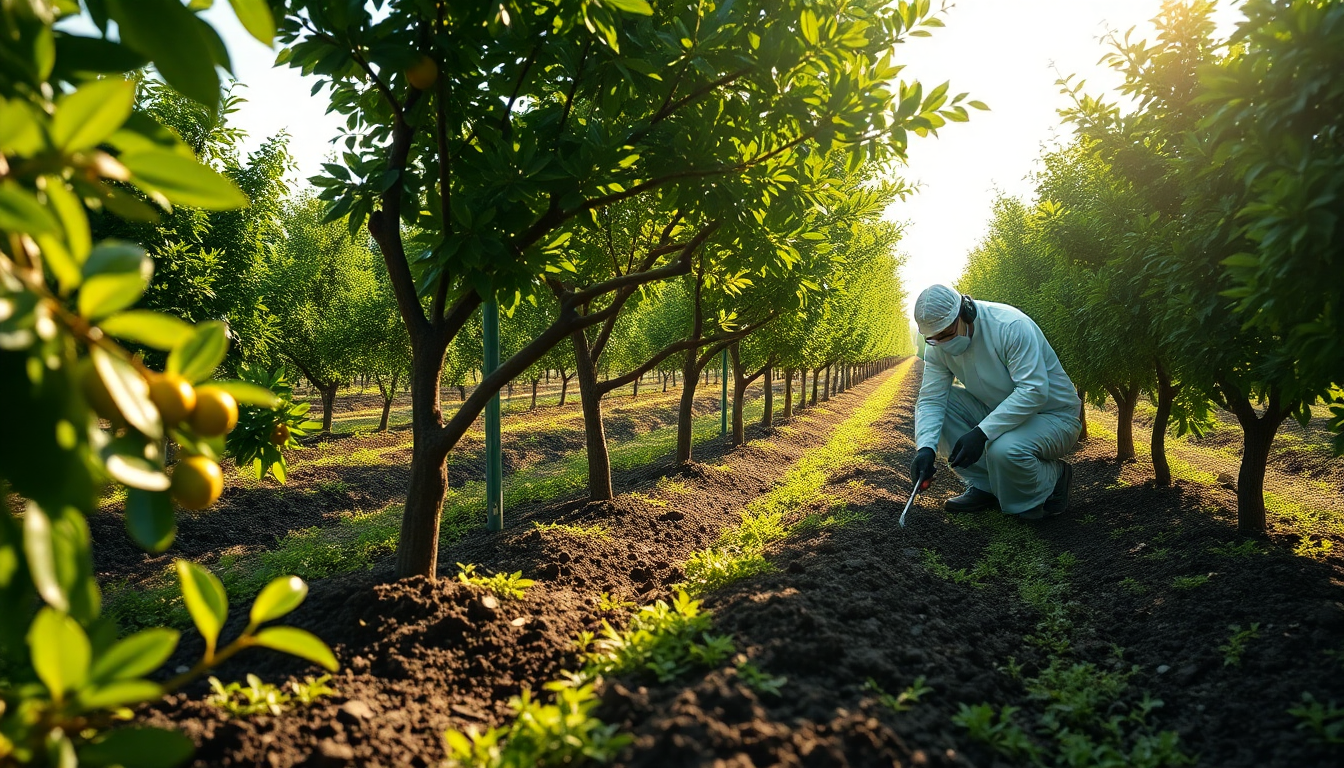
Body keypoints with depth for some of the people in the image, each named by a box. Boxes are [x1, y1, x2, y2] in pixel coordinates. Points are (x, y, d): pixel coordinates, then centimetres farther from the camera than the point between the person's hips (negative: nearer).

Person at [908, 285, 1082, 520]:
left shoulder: (1011, 326, -27)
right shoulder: (937, 347, -8)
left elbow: (1033, 391, -33)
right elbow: (931, 399, -11)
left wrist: (982, 433, -39)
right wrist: (925, 448, -30)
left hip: (1053, 415, -6)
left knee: (1005, 449, -37)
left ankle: (1054, 479, -1)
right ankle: (983, 486, -2)